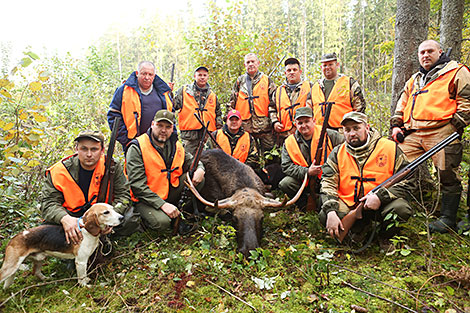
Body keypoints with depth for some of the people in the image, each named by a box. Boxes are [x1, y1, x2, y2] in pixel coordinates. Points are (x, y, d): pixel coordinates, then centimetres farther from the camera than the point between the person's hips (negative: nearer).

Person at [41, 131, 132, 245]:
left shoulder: (112, 167, -10)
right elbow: (48, 202, -13)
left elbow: (123, 194, -8)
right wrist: (64, 218, -36)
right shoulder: (59, 171, -12)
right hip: (72, 218, 0)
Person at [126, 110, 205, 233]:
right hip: (145, 198, -5)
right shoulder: (137, 148, -16)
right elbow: (137, 184, -21)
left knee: (198, 179, -9)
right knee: (162, 223, -30)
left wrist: (200, 169, -11)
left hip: (170, 193, 6)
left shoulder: (175, 145, 2)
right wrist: (162, 204, -28)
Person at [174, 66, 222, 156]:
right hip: (189, 134, -3)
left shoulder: (212, 95, 18)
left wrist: (219, 130, 14)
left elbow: (218, 114, 24)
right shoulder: (184, 91, 7)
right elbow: (173, 106, 1)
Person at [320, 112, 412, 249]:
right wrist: (331, 212, -20)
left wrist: (380, 196, -20)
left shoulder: (390, 148, -2)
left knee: (401, 209, -32)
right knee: (324, 215, -25)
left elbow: (405, 181, -3)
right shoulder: (337, 153, 4)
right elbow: (328, 184, -4)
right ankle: (359, 227, 8)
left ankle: (384, 237, 4)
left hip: (381, 203, -1)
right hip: (348, 205, 2)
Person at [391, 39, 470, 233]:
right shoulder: (414, 80, 28)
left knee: (447, 175, -4)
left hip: (441, 133, -5)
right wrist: (396, 125, 15)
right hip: (412, 135, 5)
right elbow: (401, 105, 29)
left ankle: (448, 218, 7)